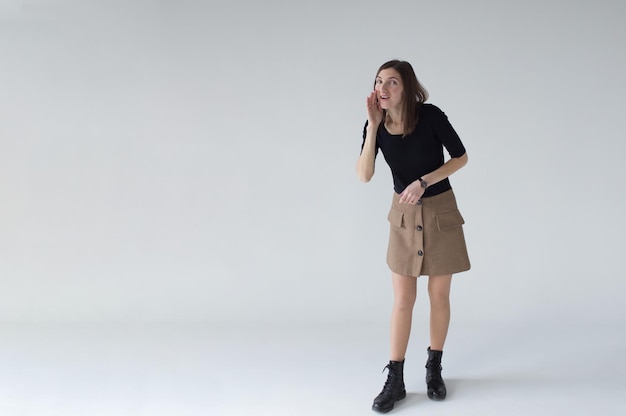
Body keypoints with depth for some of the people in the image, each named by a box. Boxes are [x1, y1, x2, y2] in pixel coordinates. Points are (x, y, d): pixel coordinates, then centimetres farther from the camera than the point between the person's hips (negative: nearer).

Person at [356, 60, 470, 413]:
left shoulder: (430, 116, -18)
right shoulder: (377, 125, -9)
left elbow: (461, 157, -9)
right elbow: (364, 176, -18)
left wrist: (424, 182, -21)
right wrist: (373, 125, -23)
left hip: (440, 211, -2)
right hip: (404, 215, 2)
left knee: (439, 295, 8)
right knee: (403, 299, 3)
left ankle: (434, 369, 27)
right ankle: (395, 380, 12)